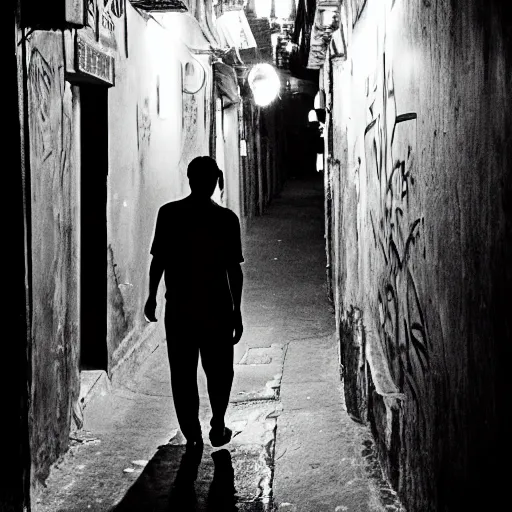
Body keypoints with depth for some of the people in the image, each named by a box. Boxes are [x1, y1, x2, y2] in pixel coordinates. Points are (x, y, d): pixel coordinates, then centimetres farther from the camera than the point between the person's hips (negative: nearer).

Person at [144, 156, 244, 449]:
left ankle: (192, 434, 12)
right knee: (219, 370, 16)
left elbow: (158, 260, -3)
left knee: (183, 373, 10)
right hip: (217, 308, -1)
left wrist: (152, 296, 10)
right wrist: (237, 311, -1)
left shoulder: (169, 214, -4)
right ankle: (218, 428, 19)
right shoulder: (226, 219, -8)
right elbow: (234, 269, -7)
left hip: (179, 307, 1)